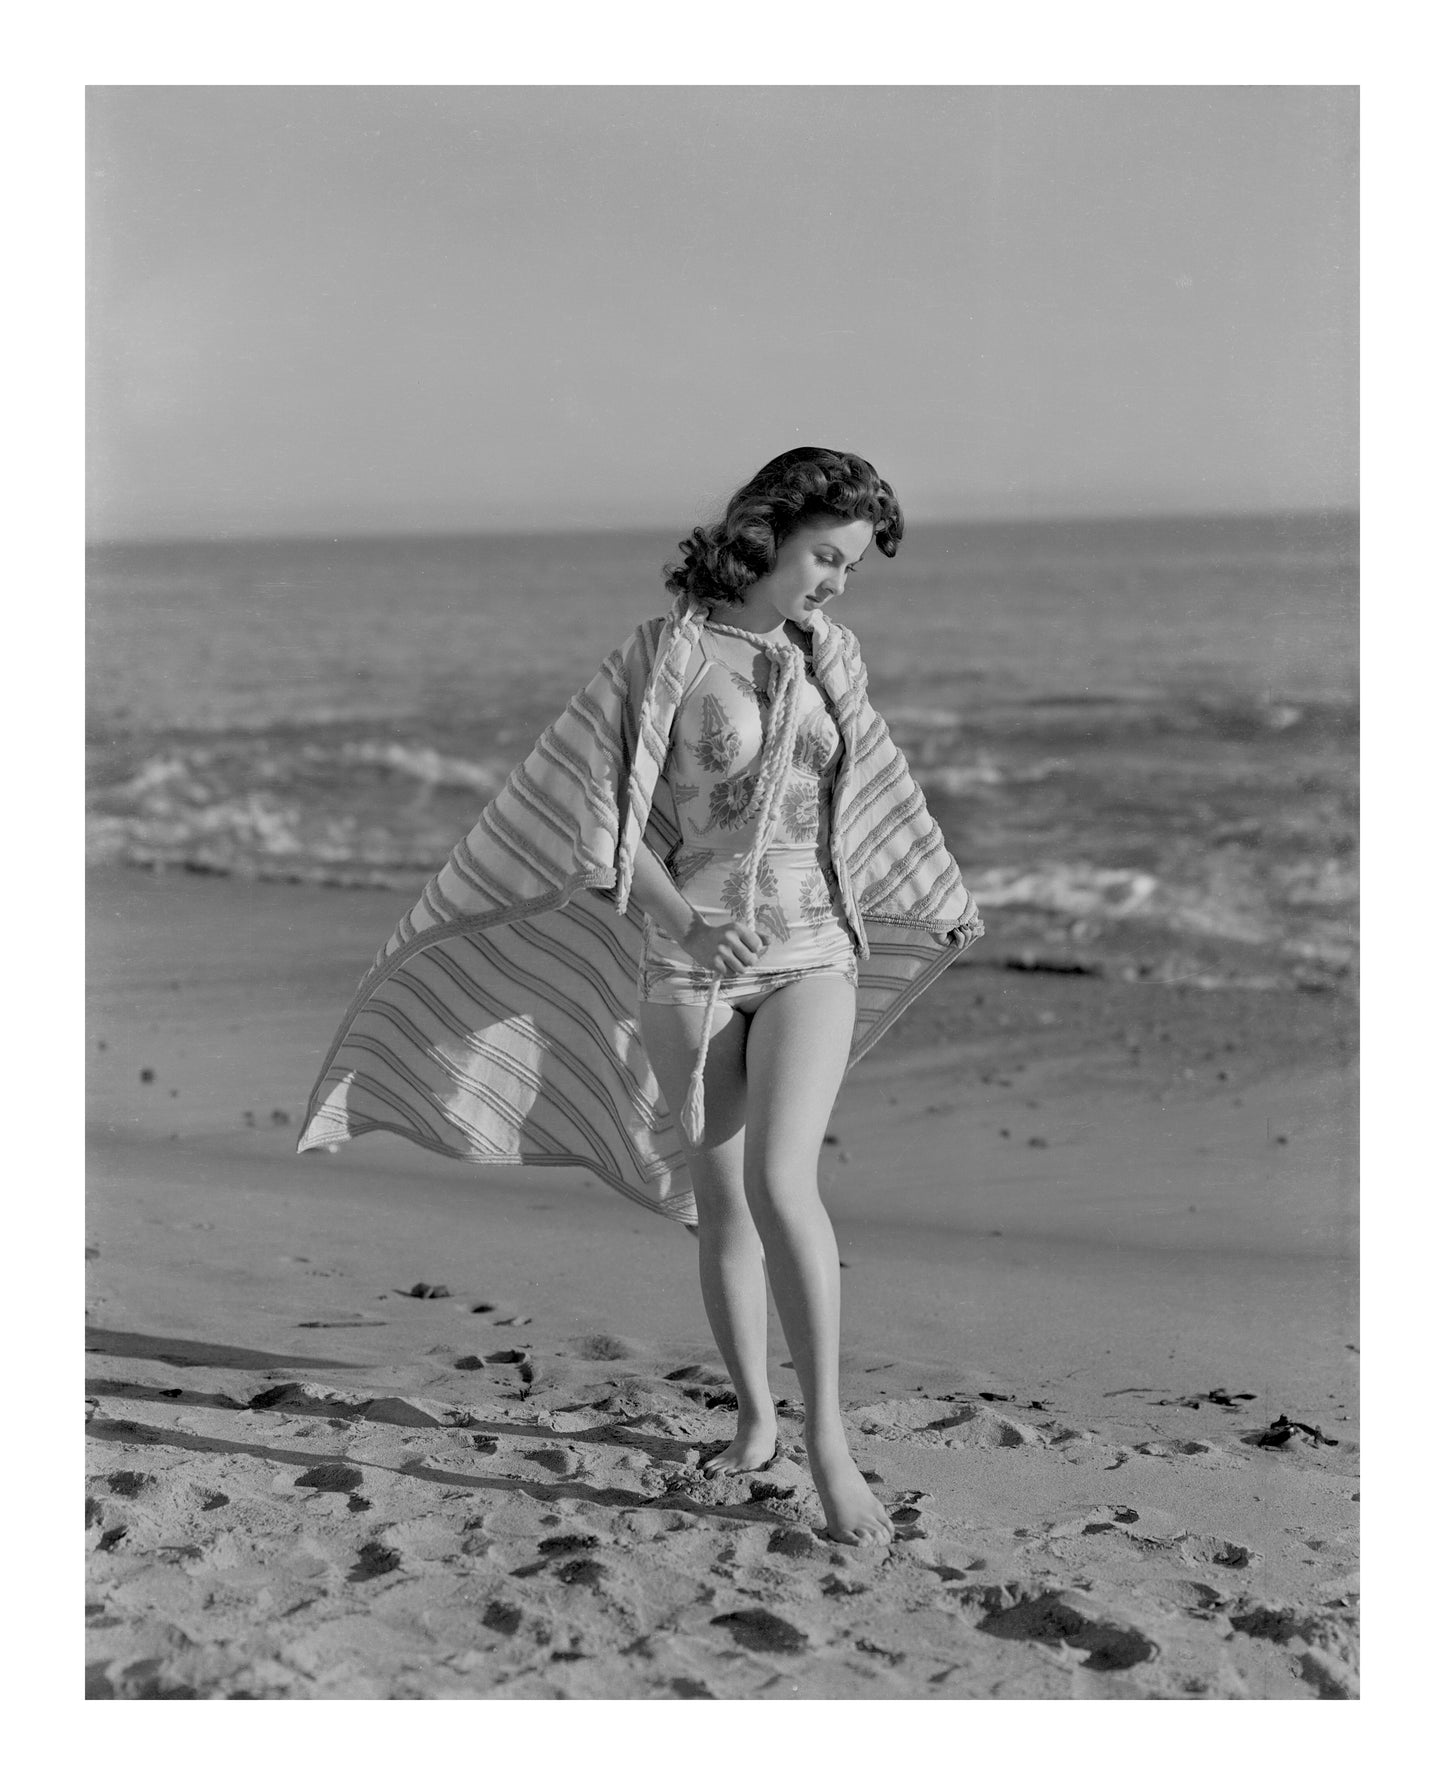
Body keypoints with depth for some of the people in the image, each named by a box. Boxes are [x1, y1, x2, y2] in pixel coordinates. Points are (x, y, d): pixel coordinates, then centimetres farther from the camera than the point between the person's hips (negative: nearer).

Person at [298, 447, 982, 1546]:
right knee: (718, 1203, 8)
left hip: (810, 950, 1)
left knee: (780, 1184, -17)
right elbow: (604, 821, -11)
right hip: (684, 959, -1)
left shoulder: (832, 656, 6)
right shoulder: (670, 653, -8)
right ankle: (755, 1418, 26)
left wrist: (930, 904, 34)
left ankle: (827, 1436, -11)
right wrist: (689, 925, -23)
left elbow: (868, 792, 23)